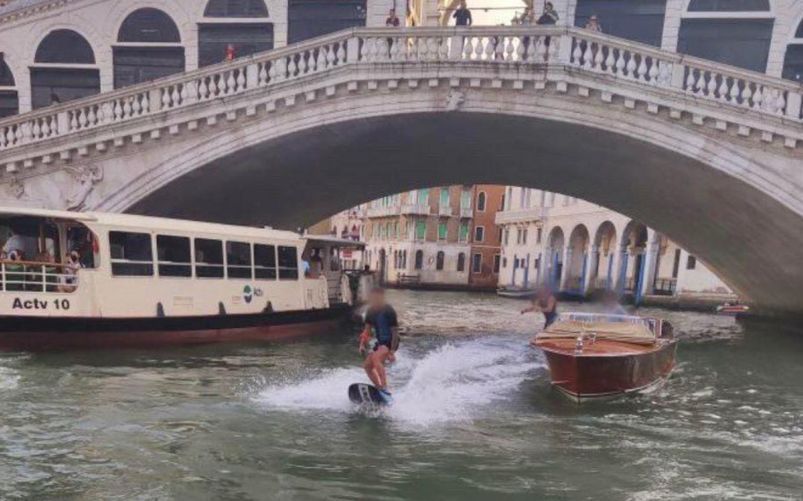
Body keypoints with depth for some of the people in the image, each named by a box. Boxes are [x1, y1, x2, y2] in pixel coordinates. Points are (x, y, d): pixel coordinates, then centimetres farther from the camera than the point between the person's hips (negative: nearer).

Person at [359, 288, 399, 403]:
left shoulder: (389, 311, -17)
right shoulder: (371, 312, 4)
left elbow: (395, 332, -17)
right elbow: (367, 330, 12)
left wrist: (392, 351, -21)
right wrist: (362, 345, -2)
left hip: (390, 342, -8)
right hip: (380, 341, 9)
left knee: (376, 357, -31)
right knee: (367, 365, 1)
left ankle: (384, 388, -32)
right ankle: (380, 390, 11)